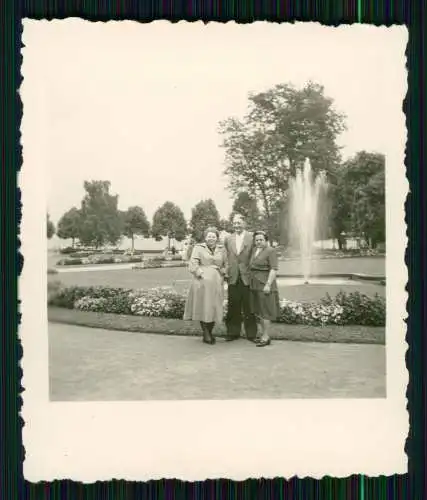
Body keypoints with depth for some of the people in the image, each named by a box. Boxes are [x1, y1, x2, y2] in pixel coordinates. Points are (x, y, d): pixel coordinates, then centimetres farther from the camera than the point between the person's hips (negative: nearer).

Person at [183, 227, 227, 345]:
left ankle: (209, 333, 18)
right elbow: (193, 265, -2)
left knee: (214, 307, 5)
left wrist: (222, 273, 3)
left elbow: (226, 265, 19)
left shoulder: (221, 249, 14)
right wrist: (201, 274, -9)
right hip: (202, 282, -3)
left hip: (216, 283, 3)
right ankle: (206, 334, 9)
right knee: (203, 307, -2)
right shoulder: (198, 248, 4)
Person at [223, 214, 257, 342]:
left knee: (249, 308, 3)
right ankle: (233, 332, 19)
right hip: (233, 278, 3)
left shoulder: (252, 238, -2)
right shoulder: (228, 239, 10)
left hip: (247, 277, -3)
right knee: (233, 307, 8)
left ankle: (251, 334, 14)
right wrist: (225, 270, 8)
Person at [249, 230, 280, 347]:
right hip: (255, 285, 8)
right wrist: (251, 282, 10)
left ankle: (266, 337, 4)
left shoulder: (271, 251, -10)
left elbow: (274, 269, -16)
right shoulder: (255, 250, 14)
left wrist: (268, 284, -22)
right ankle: (263, 334, 22)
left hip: (264, 284, -8)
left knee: (264, 311, -3)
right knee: (257, 311, 12)